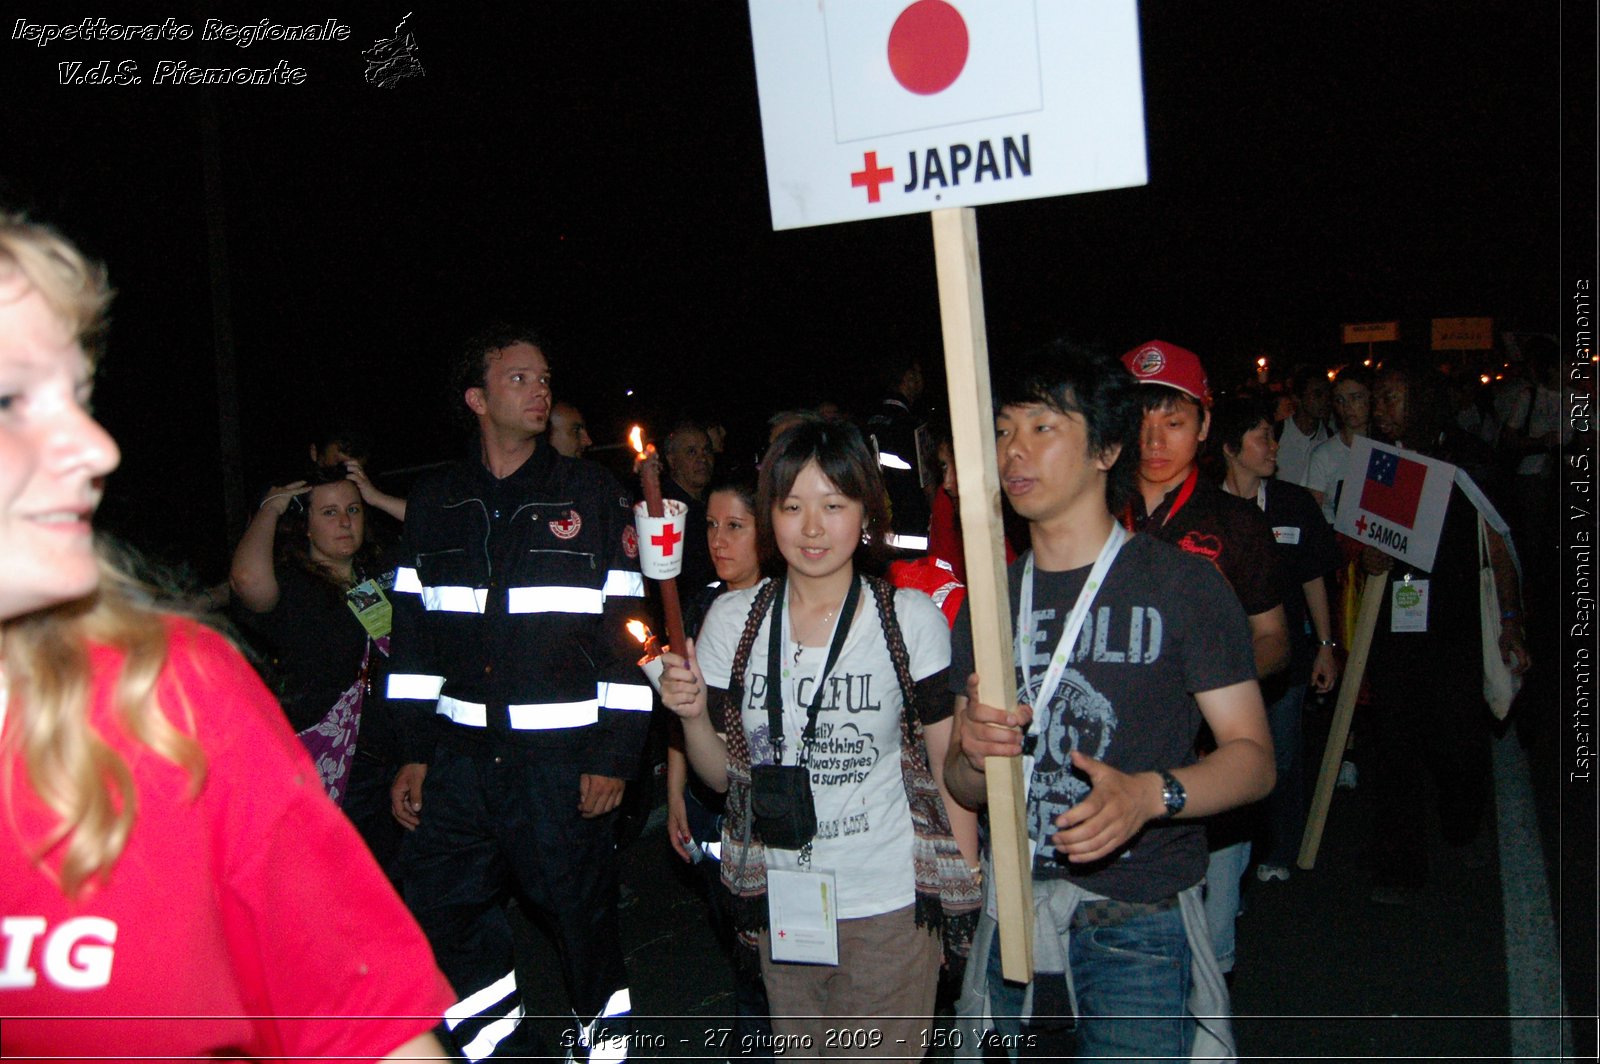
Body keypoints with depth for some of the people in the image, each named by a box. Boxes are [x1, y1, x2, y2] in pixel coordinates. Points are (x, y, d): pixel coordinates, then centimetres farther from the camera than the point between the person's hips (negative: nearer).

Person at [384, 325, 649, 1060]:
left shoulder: (591, 496, 0)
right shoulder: (434, 503, 10)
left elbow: (627, 631, -2)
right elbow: (414, 634, 13)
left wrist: (615, 756, -7)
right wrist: (412, 752, 8)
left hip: (563, 755, -3)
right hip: (462, 755, 4)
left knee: (580, 909, 6)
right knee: (432, 905, 4)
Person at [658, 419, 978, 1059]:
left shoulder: (912, 619, -8)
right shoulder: (733, 619, -2)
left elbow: (949, 767, -3)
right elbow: (720, 776, 5)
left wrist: (964, 899, -8)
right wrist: (692, 715, -13)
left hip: (889, 907, -2)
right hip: (779, 905, 3)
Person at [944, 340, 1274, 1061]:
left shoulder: (1180, 583, -6)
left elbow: (1253, 757, -8)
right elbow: (963, 790, 10)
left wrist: (1150, 793, -26)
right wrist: (974, 752, -13)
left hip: (1139, 919, -4)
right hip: (1014, 911, 4)